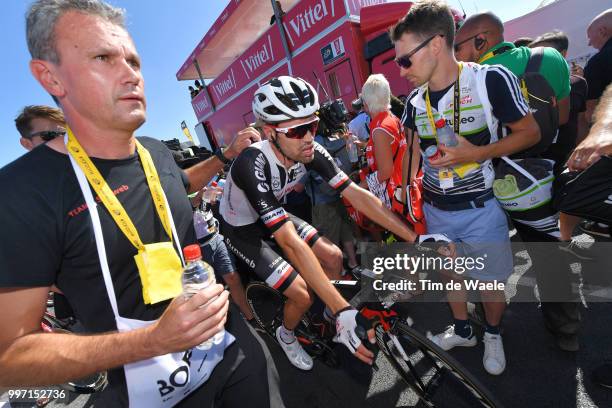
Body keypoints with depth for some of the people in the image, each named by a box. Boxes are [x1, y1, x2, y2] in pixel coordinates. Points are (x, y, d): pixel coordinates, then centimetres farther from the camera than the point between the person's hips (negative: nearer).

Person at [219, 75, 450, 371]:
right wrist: (344, 310, -45)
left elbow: (356, 195, -21)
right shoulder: (253, 165, -39)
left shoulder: (311, 151, -21)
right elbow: (290, 242, -44)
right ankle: (286, 336, 22)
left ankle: (330, 313, 29)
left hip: (274, 217, 6)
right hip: (242, 230, -5)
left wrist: (414, 239, -23)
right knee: (302, 294, -13)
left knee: (333, 256, -1)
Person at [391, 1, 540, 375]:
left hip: (480, 208, -4)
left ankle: (493, 335, 40)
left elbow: (531, 132, -8)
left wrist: (477, 153, -23)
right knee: (451, 274, 19)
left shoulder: (491, 80, -15)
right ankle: (462, 330, 43)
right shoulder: (415, 100, -1)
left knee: (491, 283, 11)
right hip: (436, 210, 4)